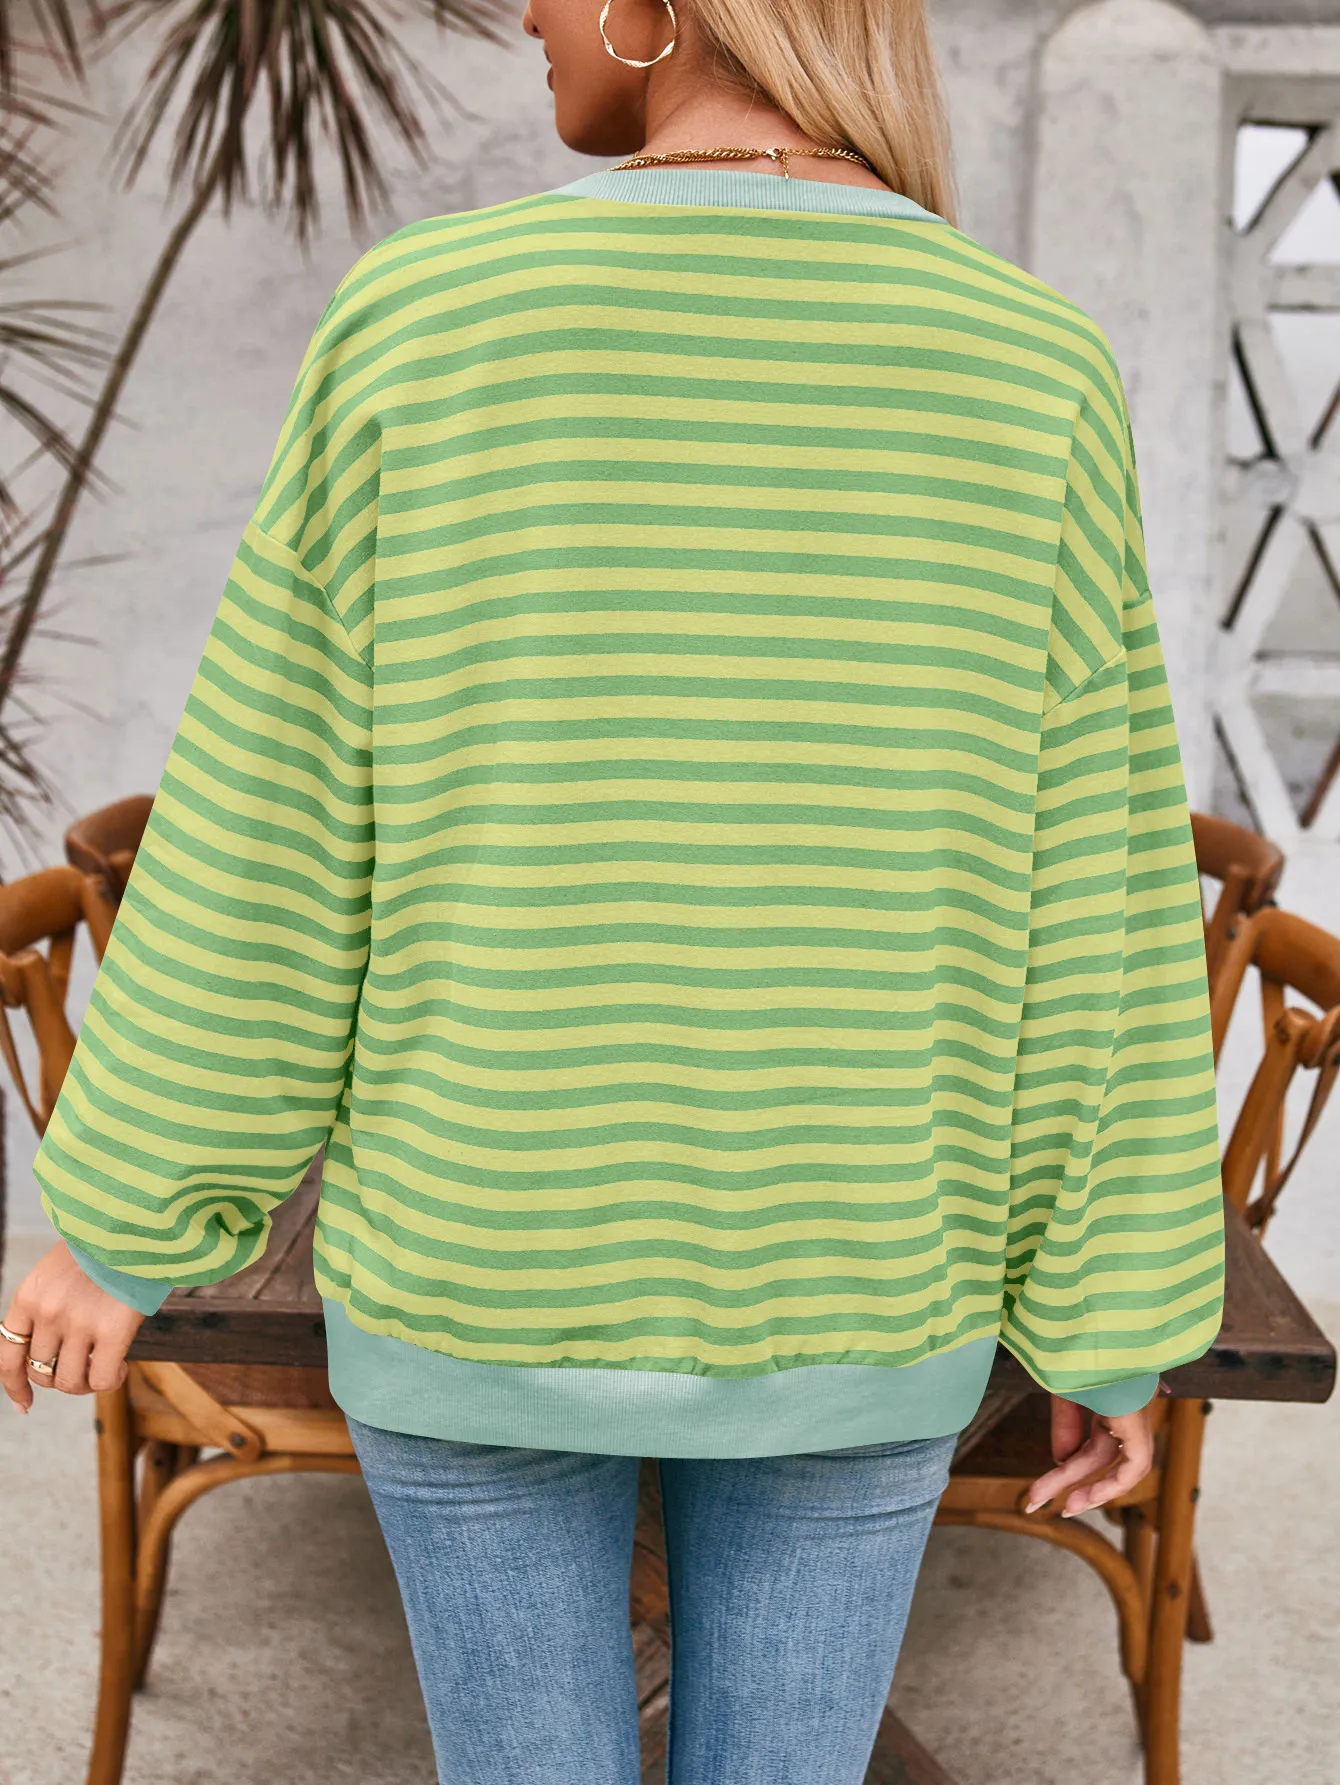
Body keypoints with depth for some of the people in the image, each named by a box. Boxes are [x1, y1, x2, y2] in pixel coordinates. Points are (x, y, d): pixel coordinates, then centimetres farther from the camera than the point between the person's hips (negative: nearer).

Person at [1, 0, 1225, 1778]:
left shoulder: (427, 326, -14)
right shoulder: (1029, 370, -10)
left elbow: (264, 845, -9)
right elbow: (1095, 920, -7)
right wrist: (1117, 1326, 5)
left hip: (486, 1261, 0)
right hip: (839, 1280, 1)